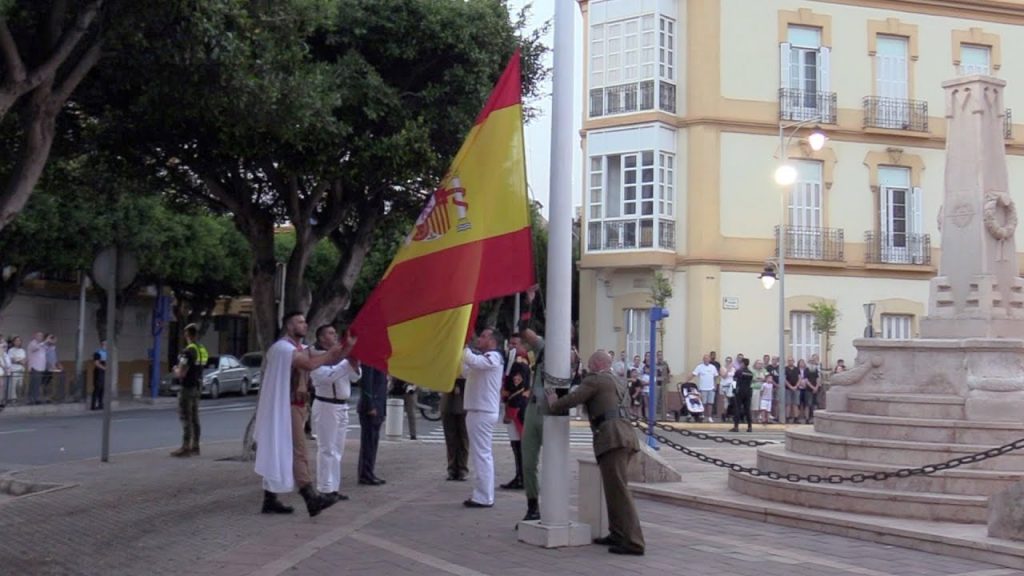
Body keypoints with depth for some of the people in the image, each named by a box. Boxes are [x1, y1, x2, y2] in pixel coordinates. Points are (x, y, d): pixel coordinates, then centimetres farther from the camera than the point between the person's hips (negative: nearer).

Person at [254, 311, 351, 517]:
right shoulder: (282, 348, -12)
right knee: (297, 452, -15)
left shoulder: (302, 349, 17)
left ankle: (270, 500, 16)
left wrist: (348, 346, -4)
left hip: (297, 407, 10)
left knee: (279, 455, 11)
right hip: (286, 408, -10)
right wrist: (330, 352, -13)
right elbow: (310, 364, -27)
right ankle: (312, 498, -22)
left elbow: (332, 360, 12)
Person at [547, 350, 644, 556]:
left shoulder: (594, 380, 1)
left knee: (618, 490, -10)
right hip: (626, 435, 9)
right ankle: (618, 534, 19)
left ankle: (633, 541, -14)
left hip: (611, 437, -9)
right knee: (615, 488, 16)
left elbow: (571, 399, -6)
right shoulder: (618, 383, 26)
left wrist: (552, 406, 13)